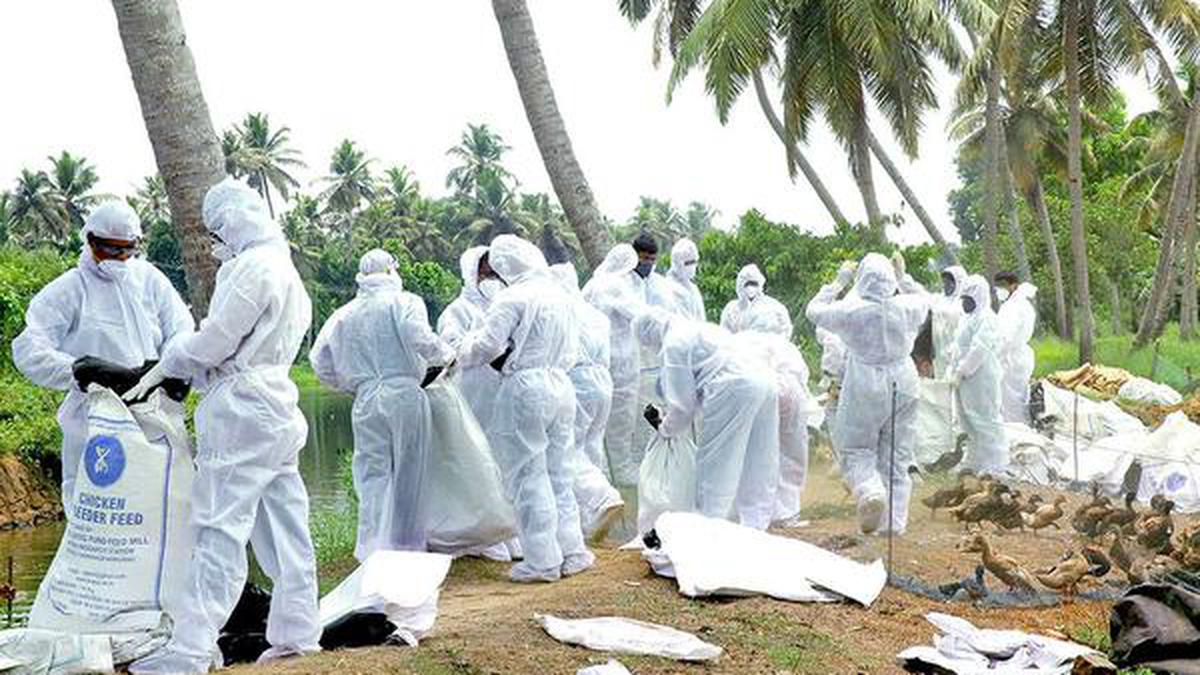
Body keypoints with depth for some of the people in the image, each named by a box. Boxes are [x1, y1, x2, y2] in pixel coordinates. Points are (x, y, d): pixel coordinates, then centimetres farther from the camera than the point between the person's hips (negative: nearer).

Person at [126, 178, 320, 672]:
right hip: (277, 408, 10)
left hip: (241, 410, -10)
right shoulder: (286, 271, 20)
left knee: (220, 532, -10)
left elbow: (215, 341, -14)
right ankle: (297, 632, 16)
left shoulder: (252, 266, -11)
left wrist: (161, 370, 0)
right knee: (284, 525, 11)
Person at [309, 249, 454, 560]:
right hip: (404, 394, -3)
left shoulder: (344, 315, 14)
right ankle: (405, 544, 9)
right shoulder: (404, 302, 1)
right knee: (407, 476, 6)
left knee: (372, 476, 8)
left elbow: (320, 363, 12)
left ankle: (371, 550, 3)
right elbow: (419, 338, -16)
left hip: (366, 401, 3)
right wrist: (445, 355, 1)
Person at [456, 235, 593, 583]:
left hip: (525, 388, -7)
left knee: (528, 476, 2)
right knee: (559, 473, 16)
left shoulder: (513, 298, -13)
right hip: (561, 386, 7)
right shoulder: (561, 296, 10)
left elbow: (487, 345, -14)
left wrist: (463, 354, 5)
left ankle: (543, 560, 5)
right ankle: (572, 551, 18)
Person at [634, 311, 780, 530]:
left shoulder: (673, 344, 0)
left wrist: (667, 430, 18)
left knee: (716, 466, 0)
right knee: (756, 466, 13)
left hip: (733, 391, -9)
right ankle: (755, 525, 17)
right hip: (763, 382, 9)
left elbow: (683, 401, 1)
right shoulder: (698, 329, 28)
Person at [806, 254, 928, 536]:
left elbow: (815, 311, 0)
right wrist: (902, 279, 22)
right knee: (897, 457, 11)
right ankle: (895, 521, 12)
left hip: (865, 389, -3)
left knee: (856, 450, 9)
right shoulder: (907, 307, -6)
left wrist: (839, 282, 6)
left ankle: (870, 492, -20)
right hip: (902, 386, 3)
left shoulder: (851, 310, -16)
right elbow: (925, 301, 18)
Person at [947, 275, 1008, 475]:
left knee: (985, 418, -4)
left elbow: (979, 350, -22)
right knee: (968, 419, 16)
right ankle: (976, 461, 28)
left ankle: (993, 465, 4)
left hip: (981, 378, -10)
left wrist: (961, 372, -20)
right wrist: (953, 371, 10)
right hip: (965, 378, 10)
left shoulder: (986, 318, -15)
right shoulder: (968, 318, 16)